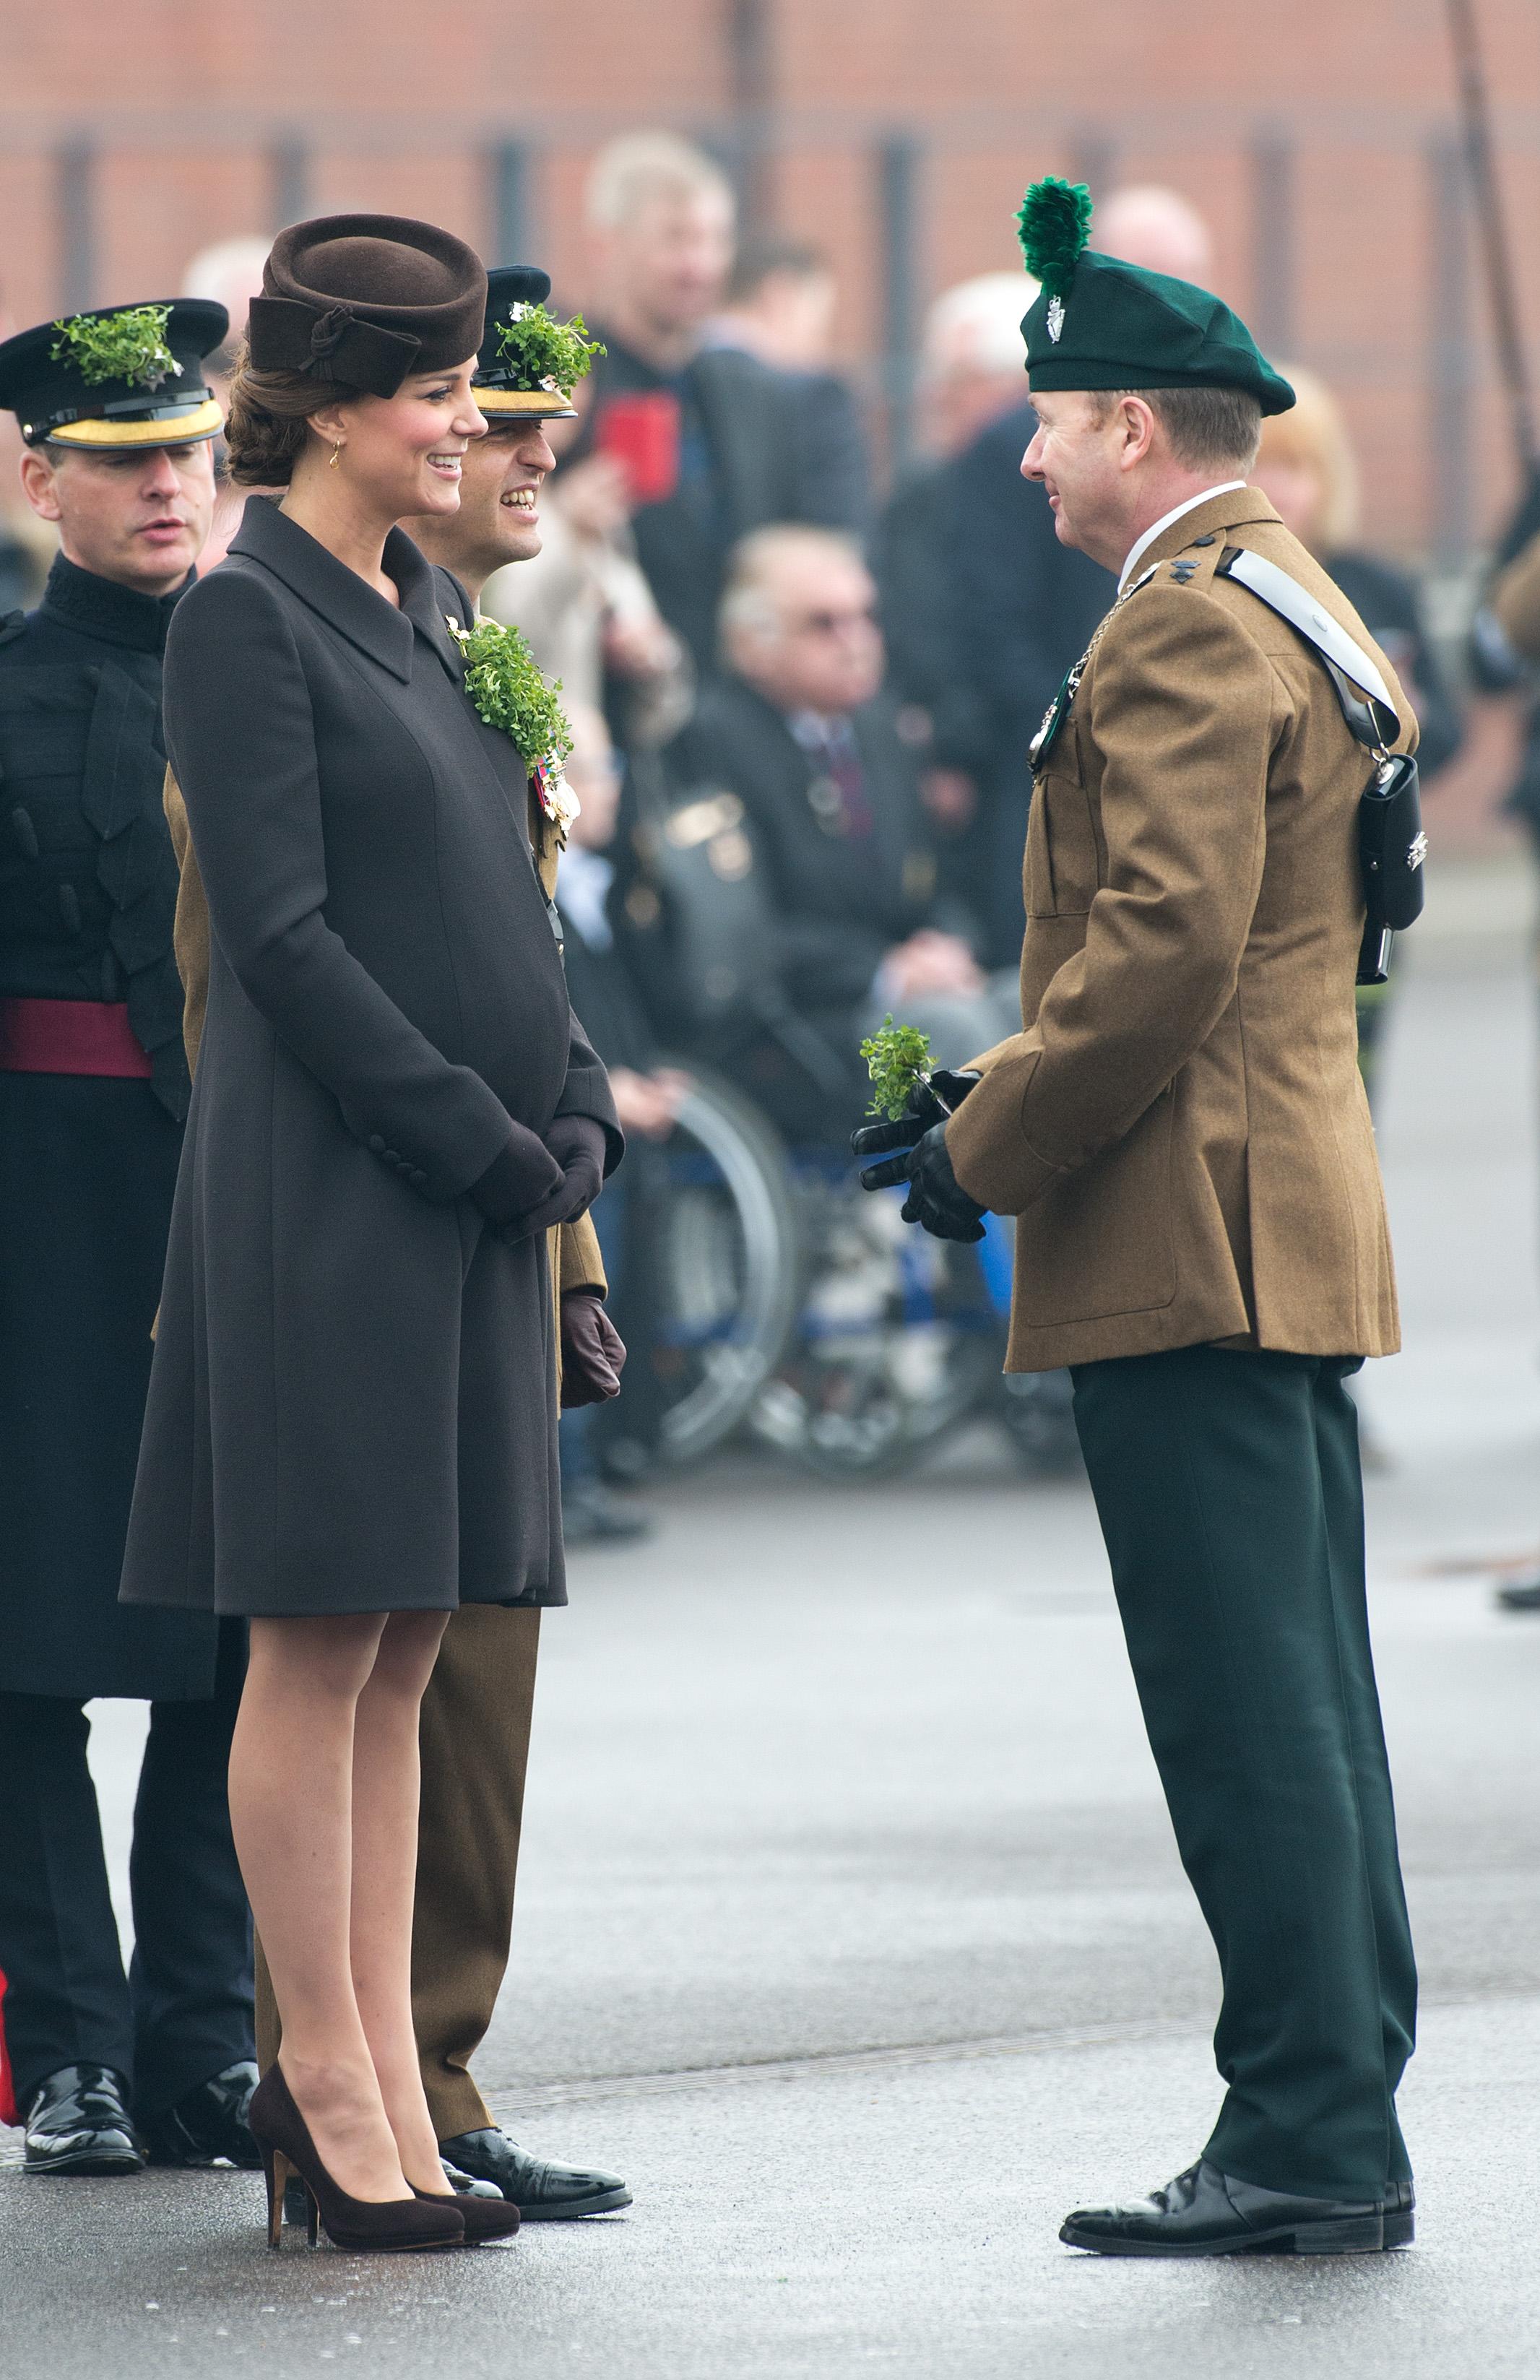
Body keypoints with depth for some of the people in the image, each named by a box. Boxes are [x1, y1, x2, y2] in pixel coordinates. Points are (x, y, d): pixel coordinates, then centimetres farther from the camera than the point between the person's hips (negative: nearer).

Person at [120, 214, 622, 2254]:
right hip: (324, 1191, -8)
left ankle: (375, 2069, 12)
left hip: (467, 1194, 8)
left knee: (404, 1646, 9)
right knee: (322, 1642, -3)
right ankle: (327, 2077, 3)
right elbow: (279, 934, -15)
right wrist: (484, 1139, -15)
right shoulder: (248, 620, -10)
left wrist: (573, 1105, 5)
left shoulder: (432, 612, 15)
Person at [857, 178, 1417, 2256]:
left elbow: (1164, 951, -22)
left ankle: (1304, 2141, -8)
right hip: (1299, 1237, 10)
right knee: (1304, 1699, 11)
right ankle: (1343, 2135, 13)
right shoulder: (1297, 608, 18)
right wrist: (999, 1098, 16)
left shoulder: (1186, 627, -14)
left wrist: (986, 1153, -12)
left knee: (1250, 1711, -9)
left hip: (1196, 1244, -10)